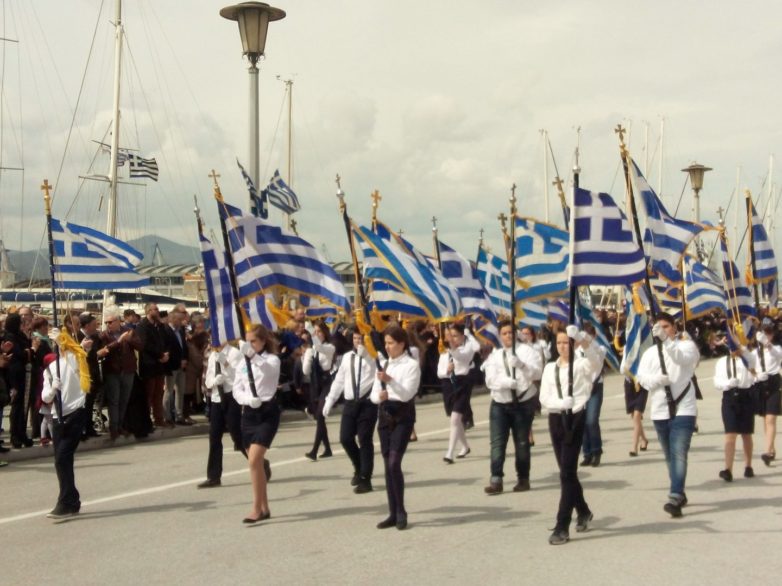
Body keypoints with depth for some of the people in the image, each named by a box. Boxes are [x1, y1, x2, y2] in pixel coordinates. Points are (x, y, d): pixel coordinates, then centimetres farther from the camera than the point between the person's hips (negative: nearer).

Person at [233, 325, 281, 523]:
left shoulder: (272, 359, -5)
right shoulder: (243, 364, 11)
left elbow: (269, 369, -31)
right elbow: (237, 390, 5)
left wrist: (253, 355, -48)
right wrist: (248, 399, -16)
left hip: (267, 412, -6)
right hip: (248, 414, 6)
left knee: (254, 460, -16)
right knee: (256, 462, 9)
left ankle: (256, 508, -9)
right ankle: (264, 508, 19)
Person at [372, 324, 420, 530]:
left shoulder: (412, 364, -6)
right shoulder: (383, 365, 13)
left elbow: (407, 393, -17)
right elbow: (373, 394, 11)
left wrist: (390, 380, -31)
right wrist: (379, 396, -12)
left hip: (403, 415, -6)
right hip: (385, 414, 6)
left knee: (394, 463, -16)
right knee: (387, 465, 6)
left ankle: (401, 513, -4)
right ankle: (393, 513, 13)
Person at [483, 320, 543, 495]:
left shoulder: (526, 351, 1)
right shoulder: (494, 356, 8)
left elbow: (537, 373, -12)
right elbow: (491, 380, -6)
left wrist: (521, 364, -30)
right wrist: (509, 382, -25)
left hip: (523, 403, -2)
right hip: (499, 404, 2)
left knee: (522, 443, 8)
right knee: (497, 442, -8)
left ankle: (523, 479, 18)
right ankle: (496, 480, -11)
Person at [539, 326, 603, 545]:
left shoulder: (582, 365, -2)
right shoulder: (550, 368, 11)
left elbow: (596, 356, -26)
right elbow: (544, 398, 2)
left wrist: (582, 338, -43)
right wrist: (561, 403, -18)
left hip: (575, 419, -5)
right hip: (555, 419, 5)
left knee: (567, 472, -9)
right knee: (567, 471, 14)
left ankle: (562, 527, -6)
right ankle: (583, 511, 37)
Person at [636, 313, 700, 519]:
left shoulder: (686, 345, -1)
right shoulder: (650, 352, 11)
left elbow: (682, 359, -24)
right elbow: (642, 377, -1)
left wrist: (666, 339, -37)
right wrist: (658, 379, -22)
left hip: (683, 409, -5)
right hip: (660, 411, 5)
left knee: (679, 454, -15)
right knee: (670, 456, 14)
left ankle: (675, 498, -22)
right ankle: (679, 493, 27)